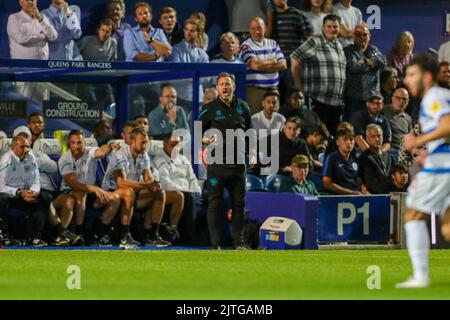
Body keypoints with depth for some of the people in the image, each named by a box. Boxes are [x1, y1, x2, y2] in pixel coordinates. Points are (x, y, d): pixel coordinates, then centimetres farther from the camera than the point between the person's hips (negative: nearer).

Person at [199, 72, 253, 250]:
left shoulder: (243, 107, 10)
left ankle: (239, 241, 18)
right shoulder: (209, 109, -2)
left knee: (239, 202, 9)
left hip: (238, 163, 4)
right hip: (216, 162, -4)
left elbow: (249, 131, 22)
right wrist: (203, 140, -18)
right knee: (214, 203, -3)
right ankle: (215, 243, 0)